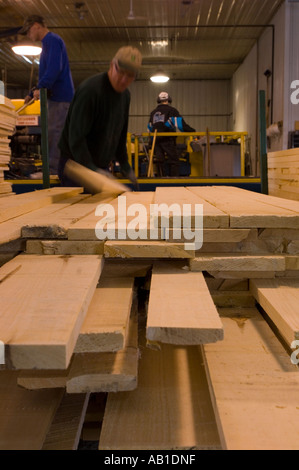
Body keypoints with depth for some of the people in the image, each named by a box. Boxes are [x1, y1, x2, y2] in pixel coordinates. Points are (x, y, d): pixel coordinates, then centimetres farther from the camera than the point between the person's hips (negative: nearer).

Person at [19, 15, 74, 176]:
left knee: (55, 133, -11)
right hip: (56, 97, 10)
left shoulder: (52, 40, -8)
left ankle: (53, 170, -9)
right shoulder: (48, 42, 24)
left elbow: (55, 68, -23)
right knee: (51, 134, 10)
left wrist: (40, 87, -28)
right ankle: (54, 169, 14)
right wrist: (32, 94, 27)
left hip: (60, 96, -10)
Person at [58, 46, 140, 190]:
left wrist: (125, 165, 17)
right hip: (75, 163, -7)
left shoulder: (125, 95, 7)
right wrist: (91, 169, -30)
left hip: (101, 166, 8)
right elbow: (76, 135, -25)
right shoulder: (90, 89, -21)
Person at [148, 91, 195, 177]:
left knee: (159, 161, 6)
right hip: (167, 140, -5)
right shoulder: (171, 110, 1)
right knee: (174, 161, -2)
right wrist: (192, 131, -12)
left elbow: (150, 128, 24)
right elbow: (180, 124, -11)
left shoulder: (153, 112, 20)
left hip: (156, 140, 6)